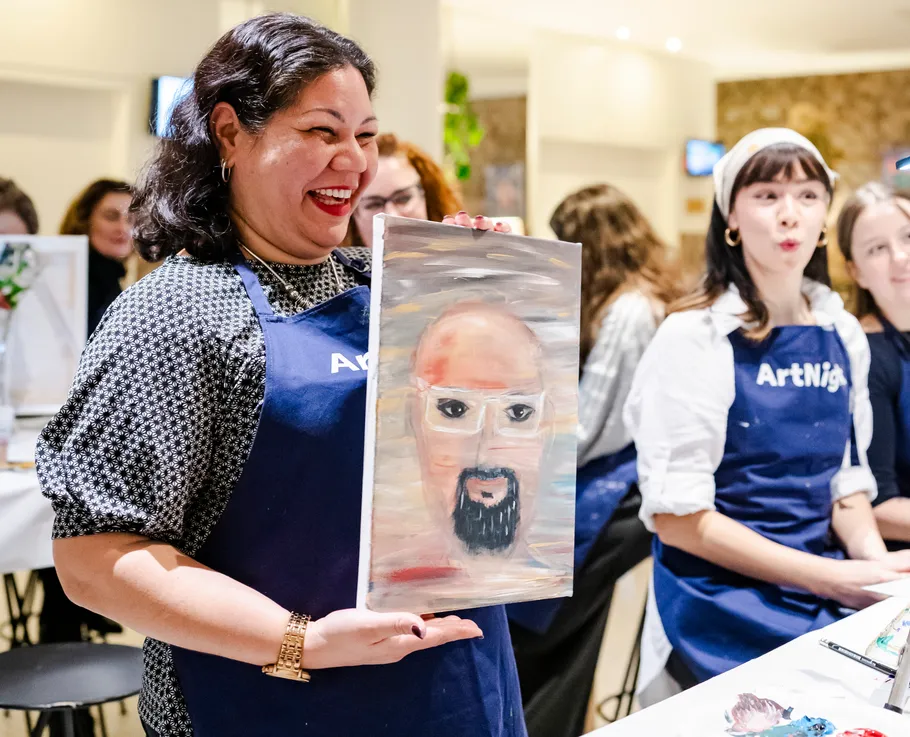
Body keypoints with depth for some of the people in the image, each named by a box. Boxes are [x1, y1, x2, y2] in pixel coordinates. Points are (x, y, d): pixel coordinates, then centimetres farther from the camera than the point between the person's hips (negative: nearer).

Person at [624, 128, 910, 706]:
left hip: (828, 604, 6)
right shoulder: (694, 338, -11)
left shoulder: (843, 336, 7)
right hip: (725, 617, -5)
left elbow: (845, 479, 13)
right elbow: (678, 518, -15)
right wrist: (832, 576, -18)